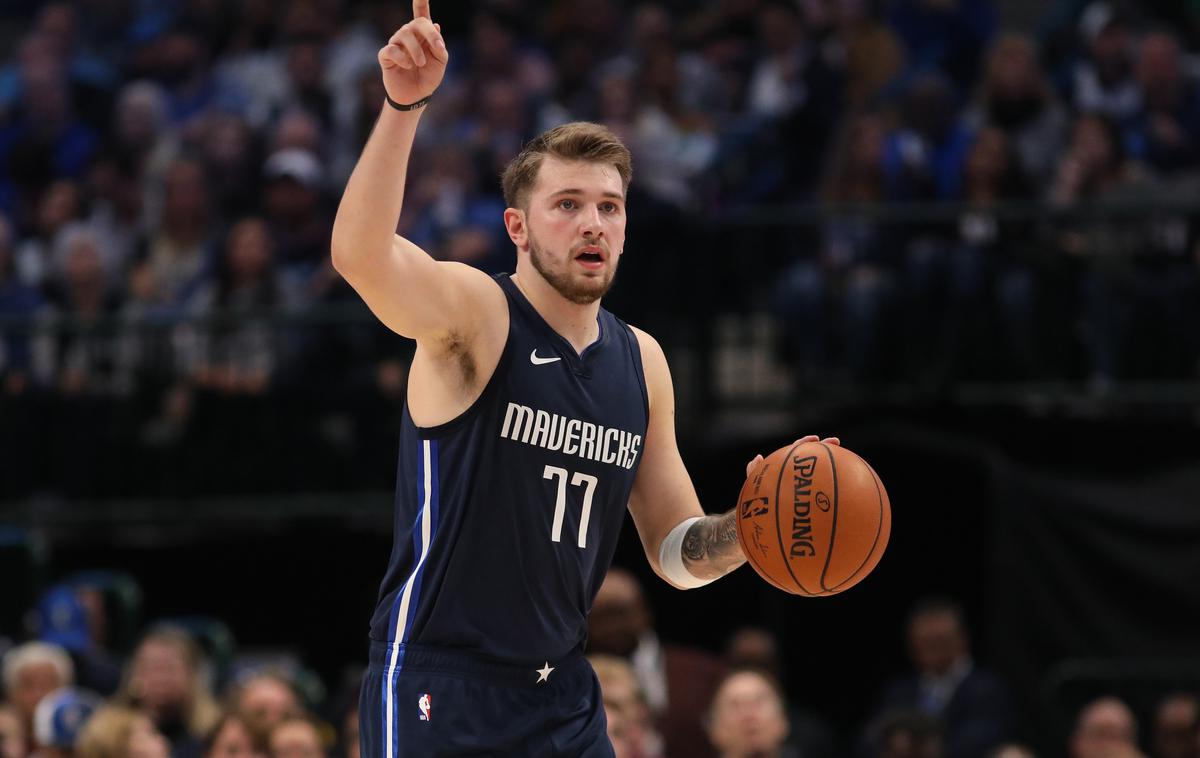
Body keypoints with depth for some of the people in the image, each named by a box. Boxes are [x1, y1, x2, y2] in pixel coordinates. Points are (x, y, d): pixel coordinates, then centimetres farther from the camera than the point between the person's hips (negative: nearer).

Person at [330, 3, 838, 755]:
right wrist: (404, 105, -44)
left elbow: (676, 552, 16)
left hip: (562, 695, 6)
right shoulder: (474, 312, -10)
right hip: (438, 689, -6)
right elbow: (360, 254, -33)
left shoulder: (642, 361, 9)